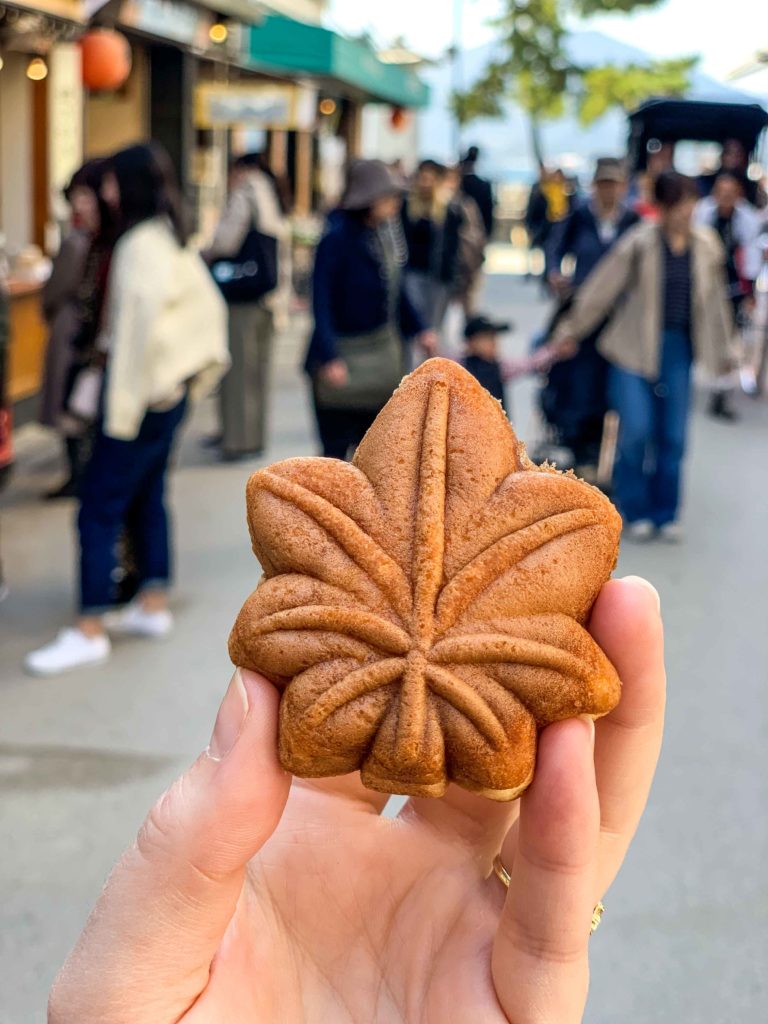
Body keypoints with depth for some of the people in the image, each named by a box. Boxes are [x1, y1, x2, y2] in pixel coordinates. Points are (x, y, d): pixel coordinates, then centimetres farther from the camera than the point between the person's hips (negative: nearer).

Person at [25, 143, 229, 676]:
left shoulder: (142, 245, -18)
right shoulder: (175, 239, 10)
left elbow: (143, 323, -25)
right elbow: (208, 304, 15)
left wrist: (122, 404, -20)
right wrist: (197, 366, 17)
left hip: (141, 393, -10)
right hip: (170, 390, 10)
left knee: (99, 508, -5)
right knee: (147, 497, 18)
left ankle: (90, 631, -1)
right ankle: (154, 605, 27)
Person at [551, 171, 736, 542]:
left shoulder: (706, 245, 1)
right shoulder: (639, 243, -11)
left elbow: (715, 300, 12)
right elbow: (600, 288, -5)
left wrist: (722, 351, 18)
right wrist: (570, 331, 0)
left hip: (678, 347, 4)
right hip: (635, 346, -3)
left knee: (673, 436, 5)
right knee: (636, 429, -8)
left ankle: (665, 514, 20)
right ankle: (635, 512, 10)